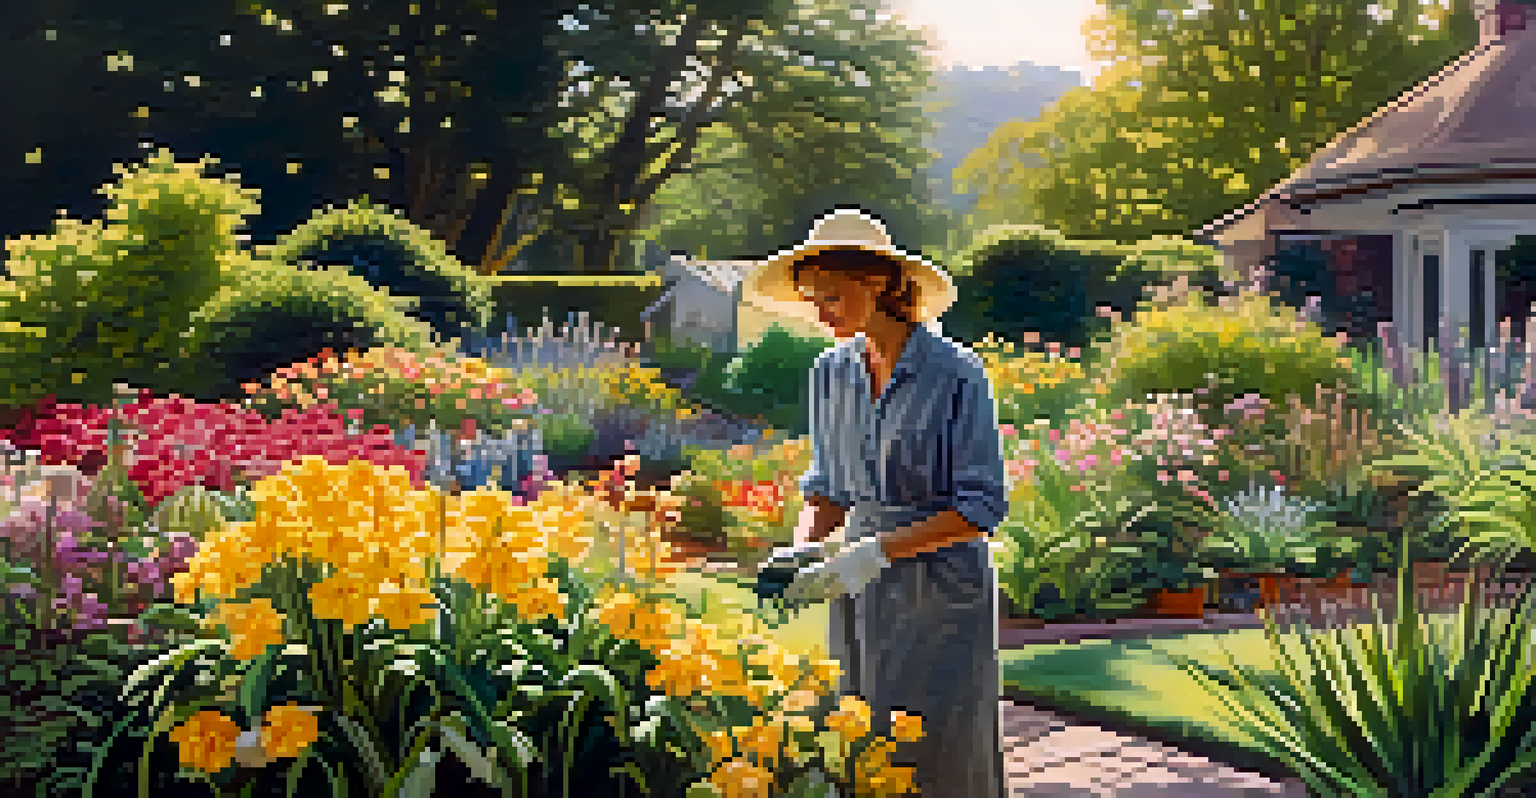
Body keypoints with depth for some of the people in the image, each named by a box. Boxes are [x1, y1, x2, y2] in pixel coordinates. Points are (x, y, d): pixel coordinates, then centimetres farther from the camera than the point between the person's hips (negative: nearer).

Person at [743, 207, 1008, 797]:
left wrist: (881, 550, -20)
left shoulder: (955, 372, -11)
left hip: (941, 592, -5)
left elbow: (982, 508, -13)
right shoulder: (830, 372, 6)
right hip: (860, 594, 5)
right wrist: (803, 547, -5)